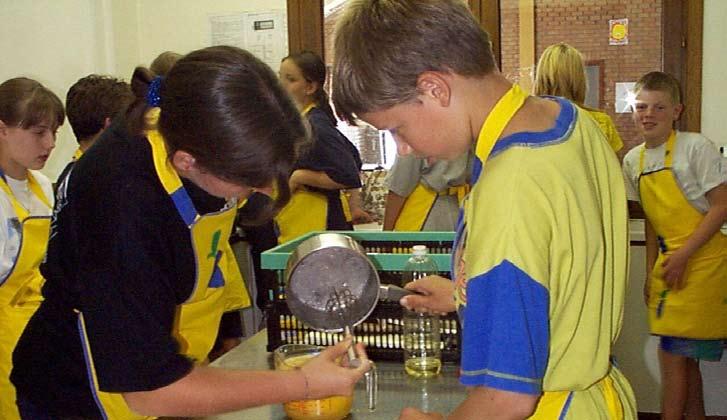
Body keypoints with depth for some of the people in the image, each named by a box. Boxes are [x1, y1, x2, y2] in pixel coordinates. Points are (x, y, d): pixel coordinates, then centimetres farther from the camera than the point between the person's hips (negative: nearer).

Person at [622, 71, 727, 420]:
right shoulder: (633, 160, 7)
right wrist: (651, 272, 12)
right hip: (669, 262, 7)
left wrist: (684, 255, -19)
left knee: (673, 354, -6)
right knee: (685, 358, 15)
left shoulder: (695, 147, -12)